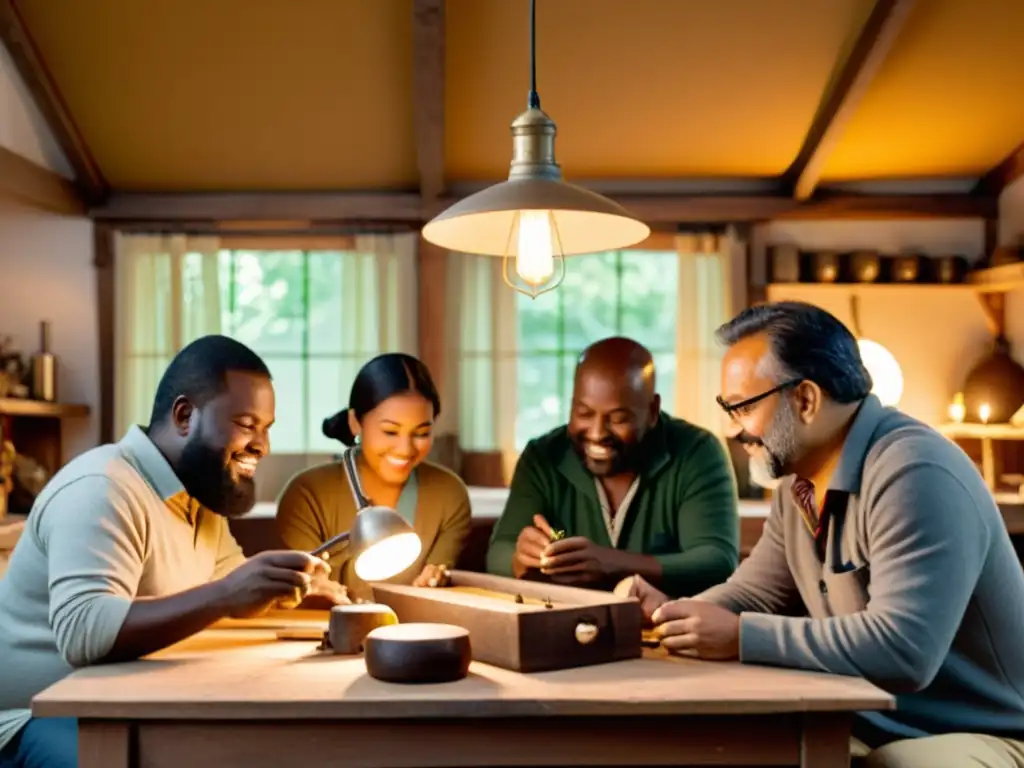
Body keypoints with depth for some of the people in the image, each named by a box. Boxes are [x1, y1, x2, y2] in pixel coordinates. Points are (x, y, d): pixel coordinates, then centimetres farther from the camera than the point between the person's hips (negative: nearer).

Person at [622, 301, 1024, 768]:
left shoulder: (914, 477, -26)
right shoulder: (800, 481, 5)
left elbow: (901, 649, -34)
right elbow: (755, 593, 13)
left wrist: (738, 637, -29)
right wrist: (671, 612, -7)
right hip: (872, 726, 8)